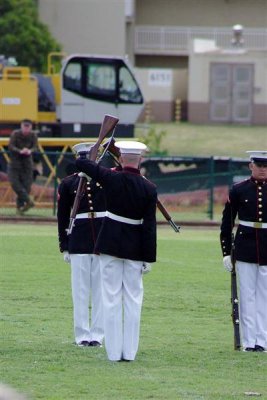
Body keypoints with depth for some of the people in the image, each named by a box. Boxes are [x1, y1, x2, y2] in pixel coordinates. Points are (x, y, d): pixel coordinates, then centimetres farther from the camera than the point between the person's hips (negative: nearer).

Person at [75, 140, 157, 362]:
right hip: (135, 248, 0)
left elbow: (81, 163, 1)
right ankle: (130, 351, 6)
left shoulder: (111, 179, -9)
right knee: (133, 299, 7)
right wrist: (149, 257, -2)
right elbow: (150, 225, -7)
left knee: (112, 298, 4)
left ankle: (114, 351, 4)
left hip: (110, 244, 0)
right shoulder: (149, 189, -7)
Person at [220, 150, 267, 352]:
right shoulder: (239, 190, 1)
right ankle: (249, 341, 5)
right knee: (247, 296, 2)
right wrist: (226, 252, 0)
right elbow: (227, 223, 4)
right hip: (245, 249, 0)